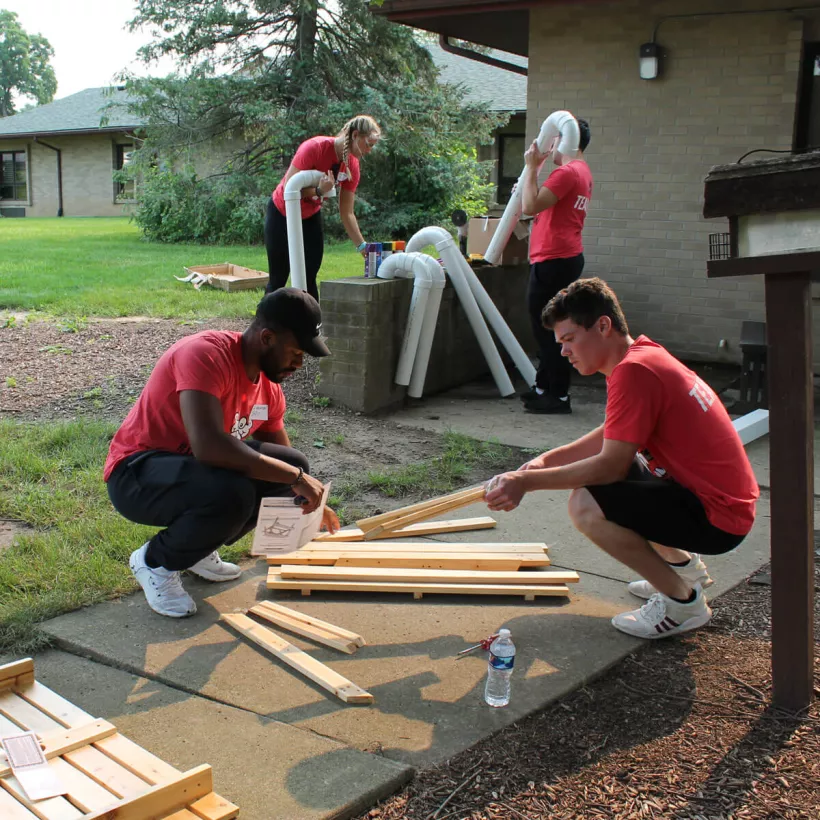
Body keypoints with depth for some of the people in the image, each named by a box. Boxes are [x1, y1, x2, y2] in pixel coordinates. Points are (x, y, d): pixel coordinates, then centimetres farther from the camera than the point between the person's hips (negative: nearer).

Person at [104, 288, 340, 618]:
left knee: (294, 467, -2)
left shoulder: (270, 385, 0)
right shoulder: (206, 353, -26)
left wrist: (313, 502, 15)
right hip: (137, 474, -8)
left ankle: (196, 545, 11)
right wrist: (295, 478, -33)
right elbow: (209, 446, -39)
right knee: (231, 494, -35)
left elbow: (282, 456, 17)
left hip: (193, 465, 9)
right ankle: (156, 561, -5)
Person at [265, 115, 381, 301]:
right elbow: (289, 187, -28)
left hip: (310, 217, 5)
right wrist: (319, 191, -40)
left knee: (309, 278, 0)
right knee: (278, 279, -4)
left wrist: (362, 246, -13)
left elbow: (347, 213, -7)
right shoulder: (314, 148, -28)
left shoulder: (352, 166, -10)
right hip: (282, 214, -5)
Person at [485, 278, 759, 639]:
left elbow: (610, 466, -23)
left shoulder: (633, 370, -22)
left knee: (585, 505, -23)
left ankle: (683, 601, -6)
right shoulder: (643, 353, 8)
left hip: (716, 516, -10)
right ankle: (684, 565, 25)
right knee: (597, 477, 21)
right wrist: (547, 460, 3)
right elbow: (612, 436, 15)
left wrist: (527, 482, -19)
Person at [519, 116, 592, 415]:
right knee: (548, 327, 17)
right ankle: (544, 387, 26)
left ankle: (558, 396, -1)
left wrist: (531, 167, -13)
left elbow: (531, 206, -21)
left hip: (554, 261, -11)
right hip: (566, 257, 11)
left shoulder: (567, 172, -15)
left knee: (547, 327, -6)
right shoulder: (582, 171, 19)